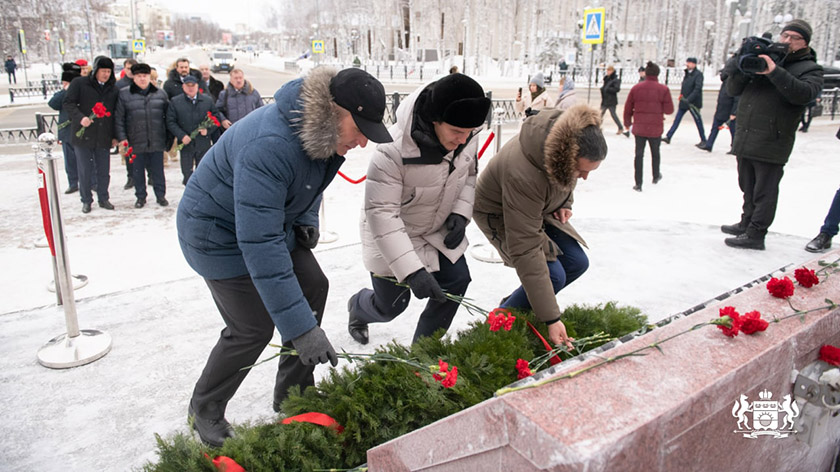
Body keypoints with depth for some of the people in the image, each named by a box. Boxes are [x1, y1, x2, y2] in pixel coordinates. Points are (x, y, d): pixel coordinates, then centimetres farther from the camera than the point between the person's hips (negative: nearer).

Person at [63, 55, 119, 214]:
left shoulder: (113, 89, 9)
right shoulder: (79, 83, -1)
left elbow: (116, 113, 13)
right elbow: (68, 103, -4)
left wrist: (115, 136, 10)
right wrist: (80, 117, -22)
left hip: (104, 137, 3)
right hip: (83, 135, -2)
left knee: (104, 171, 8)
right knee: (85, 171, 4)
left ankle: (103, 199, 22)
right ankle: (86, 200, 17)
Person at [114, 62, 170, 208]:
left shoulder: (160, 94, 7)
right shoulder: (124, 94, 2)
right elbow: (119, 119, 1)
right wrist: (122, 138, -6)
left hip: (157, 141, 1)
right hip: (136, 142, 0)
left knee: (158, 170, 8)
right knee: (138, 171, 9)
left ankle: (160, 195, 20)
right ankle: (140, 197, 21)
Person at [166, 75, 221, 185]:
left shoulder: (207, 100, 6)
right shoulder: (175, 102, 2)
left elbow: (216, 117, 10)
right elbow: (170, 122, -2)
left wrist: (208, 129, -7)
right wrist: (182, 136, -14)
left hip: (203, 143, 1)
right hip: (186, 143, -1)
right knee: (187, 172, 2)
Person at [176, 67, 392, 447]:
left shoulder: (323, 131, -11)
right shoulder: (269, 147, -39)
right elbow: (260, 244, -42)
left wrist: (307, 221, -1)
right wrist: (300, 328, -43)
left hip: (271, 220, 8)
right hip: (220, 232, -8)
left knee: (312, 287, 3)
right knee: (253, 328, -8)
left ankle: (293, 394, 21)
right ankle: (204, 410, 20)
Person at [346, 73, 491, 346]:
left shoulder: (467, 137, -16)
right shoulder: (394, 150, -36)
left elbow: (469, 175, 5)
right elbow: (381, 213, -34)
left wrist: (461, 212, -13)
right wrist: (412, 270, -39)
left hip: (438, 230, 6)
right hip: (393, 236, -5)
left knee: (457, 281, -6)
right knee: (391, 306, 7)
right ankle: (358, 308, 48)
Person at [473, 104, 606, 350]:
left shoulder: (571, 140, -24)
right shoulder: (522, 176, -44)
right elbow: (526, 251, -42)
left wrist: (565, 202, -2)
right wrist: (551, 319, -40)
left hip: (539, 207, 7)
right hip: (498, 214, -7)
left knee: (577, 263, -1)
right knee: (553, 275, -21)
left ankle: (514, 303, 18)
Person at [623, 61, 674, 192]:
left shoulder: (636, 88, -2)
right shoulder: (663, 89, -8)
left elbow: (628, 108, 3)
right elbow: (669, 110, -7)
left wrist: (628, 123, 16)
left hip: (639, 127, 1)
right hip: (655, 128, -1)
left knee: (639, 154, 6)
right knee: (655, 153, 20)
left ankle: (638, 183, 3)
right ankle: (656, 176, 39)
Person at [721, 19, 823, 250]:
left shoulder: (810, 69, 1)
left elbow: (804, 93, -20)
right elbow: (733, 90, 11)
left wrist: (775, 72, -28)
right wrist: (740, 70, -8)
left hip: (771, 144, -6)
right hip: (744, 140, 6)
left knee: (764, 192, -1)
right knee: (748, 188, 19)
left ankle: (756, 235, 5)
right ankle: (747, 223, 33)